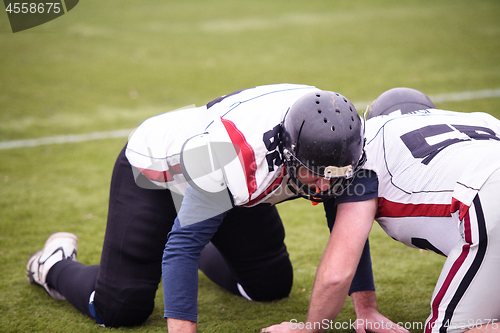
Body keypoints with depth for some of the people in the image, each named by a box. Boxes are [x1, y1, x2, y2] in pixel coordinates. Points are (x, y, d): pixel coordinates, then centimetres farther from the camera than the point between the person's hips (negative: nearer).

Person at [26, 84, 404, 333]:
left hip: (232, 188, 6)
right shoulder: (235, 156, -46)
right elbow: (183, 241, -37)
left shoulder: (337, 145, -27)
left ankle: (205, 249, 36)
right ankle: (56, 264, 21)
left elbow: (350, 229, -11)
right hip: (155, 170, -6)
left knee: (272, 285, 9)